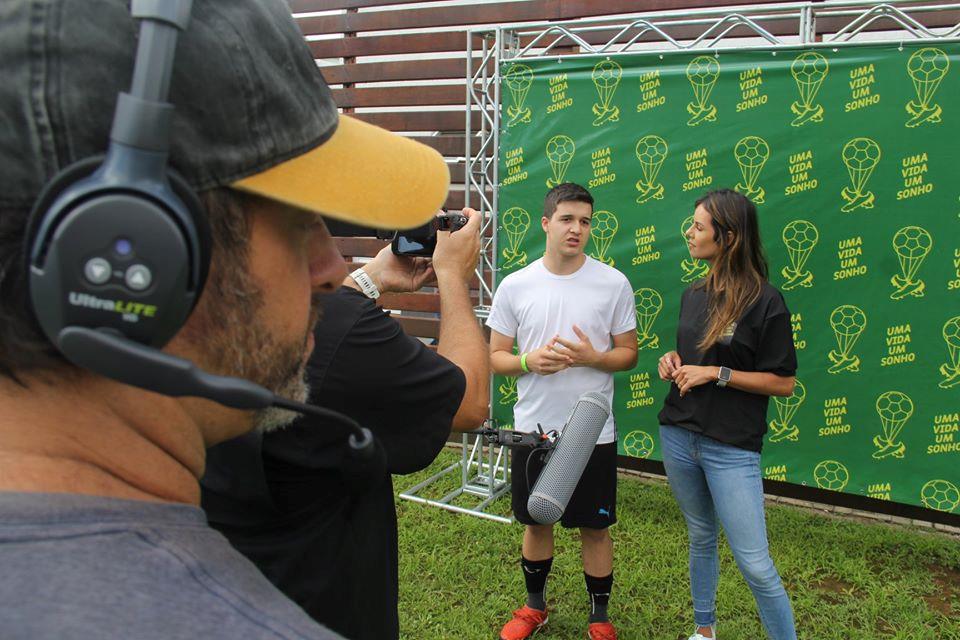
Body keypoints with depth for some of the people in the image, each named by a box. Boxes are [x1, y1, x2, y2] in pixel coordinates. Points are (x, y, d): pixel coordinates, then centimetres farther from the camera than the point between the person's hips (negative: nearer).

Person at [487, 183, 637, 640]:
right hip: (533, 429, 2)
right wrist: (529, 361, -19)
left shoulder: (613, 283, -5)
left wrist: (592, 357, -19)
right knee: (536, 522, 17)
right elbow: (495, 356, 2)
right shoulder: (514, 285, -2)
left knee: (595, 529, 10)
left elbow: (629, 353, 1)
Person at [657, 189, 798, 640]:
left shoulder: (764, 302, -12)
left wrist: (716, 374, -17)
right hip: (679, 435, 7)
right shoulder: (694, 295, 8)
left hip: (731, 447, -6)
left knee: (755, 564, -3)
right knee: (700, 538, 20)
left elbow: (783, 383, -11)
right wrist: (673, 362, 0)